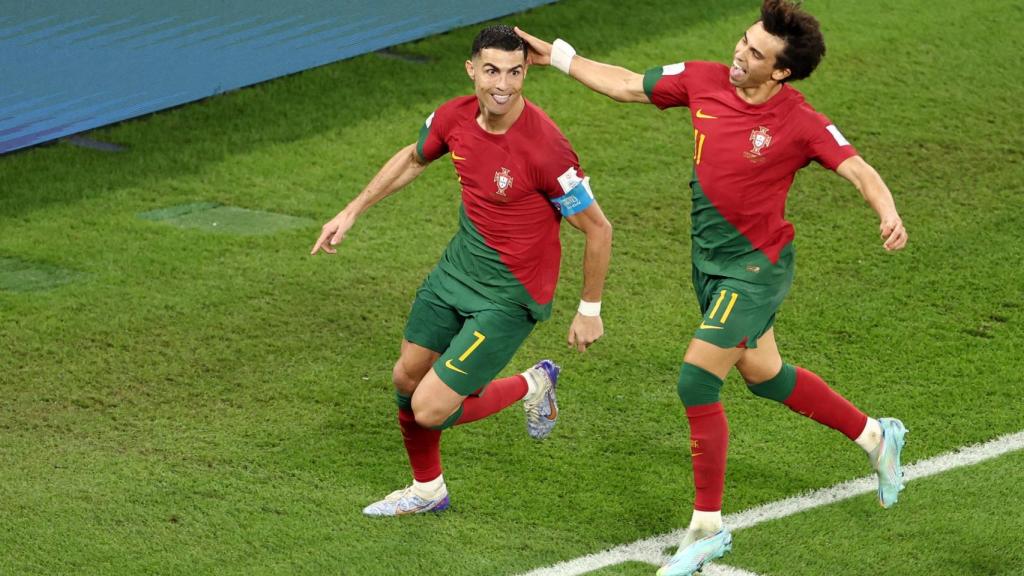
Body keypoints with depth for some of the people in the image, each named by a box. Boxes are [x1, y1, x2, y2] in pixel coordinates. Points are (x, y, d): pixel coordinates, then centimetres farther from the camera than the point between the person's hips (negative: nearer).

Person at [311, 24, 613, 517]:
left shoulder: (544, 147, -29)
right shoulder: (455, 117, -10)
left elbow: (597, 228, -18)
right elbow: (412, 158, 15)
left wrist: (590, 310, -10)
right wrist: (352, 211, 15)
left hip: (510, 295, -7)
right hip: (459, 265, 7)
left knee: (429, 411, -10)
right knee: (406, 378, 18)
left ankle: (532, 386, 16)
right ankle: (427, 490, 44)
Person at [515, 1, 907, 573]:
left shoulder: (800, 123, -21)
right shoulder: (703, 81, -6)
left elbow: (859, 169, -23)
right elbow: (627, 85, 5)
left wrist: (889, 214, -42)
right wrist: (558, 55, 6)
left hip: (755, 265, -7)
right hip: (710, 261, 7)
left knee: (697, 383, -12)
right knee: (763, 373, 21)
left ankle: (708, 527, 2)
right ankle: (875, 435, 43)